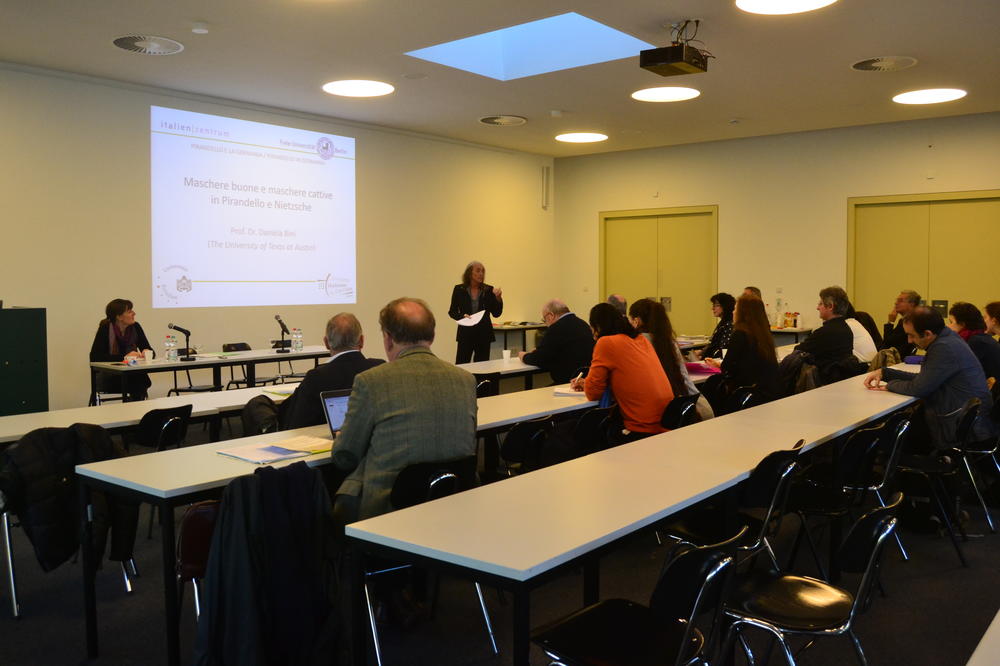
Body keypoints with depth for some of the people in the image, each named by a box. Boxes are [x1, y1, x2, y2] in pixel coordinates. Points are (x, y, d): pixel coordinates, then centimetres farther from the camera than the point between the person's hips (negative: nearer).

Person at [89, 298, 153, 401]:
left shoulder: (135, 327, 1)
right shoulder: (105, 328, -11)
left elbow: (152, 351, 7)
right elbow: (95, 357, -19)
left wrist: (147, 353, -17)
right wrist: (124, 357, -25)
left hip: (131, 374, 4)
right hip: (108, 377, -4)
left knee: (141, 379, -30)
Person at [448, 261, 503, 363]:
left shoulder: (489, 290, 2)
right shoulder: (459, 290, 0)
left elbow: (496, 313, 1)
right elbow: (452, 312, 5)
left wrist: (498, 298, -13)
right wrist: (462, 316, -15)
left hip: (484, 334, 1)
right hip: (465, 334, -1)